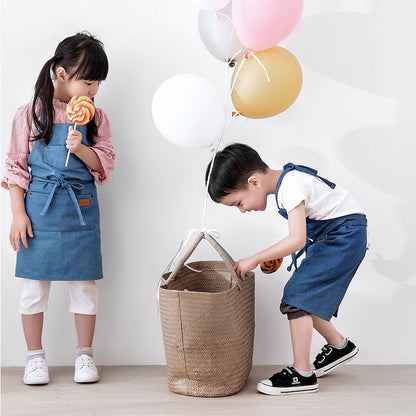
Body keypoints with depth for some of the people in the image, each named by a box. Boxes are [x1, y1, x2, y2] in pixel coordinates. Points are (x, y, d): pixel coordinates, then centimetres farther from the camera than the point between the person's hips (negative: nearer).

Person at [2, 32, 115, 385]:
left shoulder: (96, 117, 5)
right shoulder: (31, 114, -2)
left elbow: (104, 165, 2)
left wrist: (81, 148, -17)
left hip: (81, 208, 2)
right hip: (39, 207, -2)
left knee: (85, 283, 6)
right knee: (34, 284, 4)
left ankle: (85, 355, 21)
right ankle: (35, 357, 19)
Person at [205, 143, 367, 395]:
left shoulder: (291, 186, -25)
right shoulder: (283, 181, 4)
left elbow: (297, 240, -31)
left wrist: (254, 259, -23)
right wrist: (277, 253, 12)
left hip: (345, 236, -9)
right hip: (327, 236, 9)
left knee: (297, 296, -13)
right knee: (306, 297, 8)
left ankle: (302, 374, -9)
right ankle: (339, 346, 28)